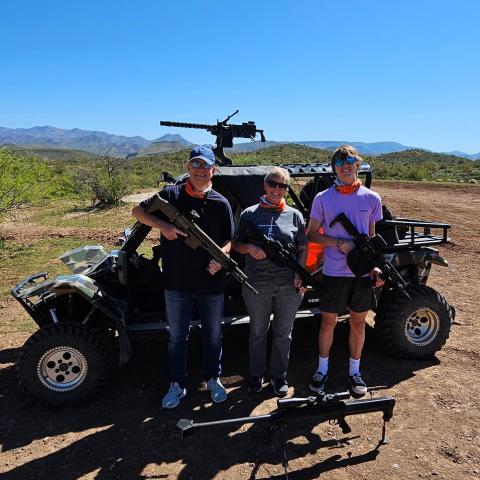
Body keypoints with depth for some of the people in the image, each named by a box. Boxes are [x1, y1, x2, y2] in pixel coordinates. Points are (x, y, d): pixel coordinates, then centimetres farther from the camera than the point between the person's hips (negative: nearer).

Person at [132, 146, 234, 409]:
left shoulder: (221, 203, -2)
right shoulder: (170, 194, -2)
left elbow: (228, 240, 2)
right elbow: (137, 211, 4)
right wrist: (162, 225, -14)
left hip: (211, 282, 0)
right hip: (177, 282, 0)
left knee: (213, 335, 17)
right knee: (176, 337, 13)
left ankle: (213, 379, 38)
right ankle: (177, 385, 31)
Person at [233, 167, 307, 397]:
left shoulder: (295, 215, 5)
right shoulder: (250, 214, 3)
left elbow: (302, 249, 7)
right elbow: (236, 244, 7)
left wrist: (299, 274, -7)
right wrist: (250, 248, -15)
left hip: (288, 285, 1)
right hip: (257, 284, 0)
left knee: (283, 333, 12)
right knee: (258, 331, 13)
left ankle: (279, 376, 30)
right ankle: (256, 375, 31)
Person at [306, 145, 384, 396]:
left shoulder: (372, 199, 1)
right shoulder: (323, 198, -4)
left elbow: (372, 237, 9)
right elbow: (311, 234, 0)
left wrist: (375, 266, -2)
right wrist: (339, 243, -14)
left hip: (363, 272, 2)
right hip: (334, 272, -1)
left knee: (358, 323, 13)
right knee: (328, 322, 10)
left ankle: (354, 371, 31)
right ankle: (322, 369, 29)